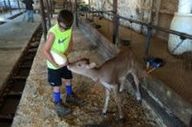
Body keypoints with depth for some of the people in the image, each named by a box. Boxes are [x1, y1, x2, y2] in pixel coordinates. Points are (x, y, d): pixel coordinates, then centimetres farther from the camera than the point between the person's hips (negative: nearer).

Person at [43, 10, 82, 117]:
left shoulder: (69, 29, -11)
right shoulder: (53, 32, -29)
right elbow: (46, 51, -26)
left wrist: (66, 53, -16)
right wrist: (55, 64, -26)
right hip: (54, 64, -6)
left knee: (68, 79, 22)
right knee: (57, 85, 9)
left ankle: (70, 96, 47)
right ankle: (58, 105, 31)